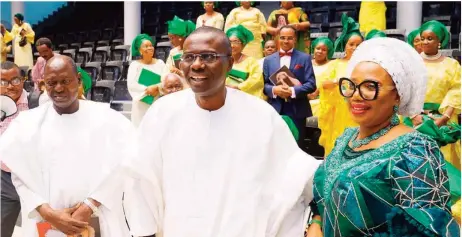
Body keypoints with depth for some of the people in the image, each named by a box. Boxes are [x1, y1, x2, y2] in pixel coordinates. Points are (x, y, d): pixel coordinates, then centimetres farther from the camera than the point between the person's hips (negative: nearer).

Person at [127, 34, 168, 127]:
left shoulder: (160, 63, 6)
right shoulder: (135, 64, -1)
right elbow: (131, 85, -11)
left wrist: (156, 87, -19)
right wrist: (148, 90, -18)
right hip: (141, 105, -2)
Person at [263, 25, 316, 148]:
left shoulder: (304, 58, 4)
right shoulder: (269, 60, 11)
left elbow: (311, 84, -3)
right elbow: (264, 84, 7)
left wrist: (293, 91, -18)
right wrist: (274, 90, -15)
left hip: (297, 111, -1)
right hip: (275, 111, 2)